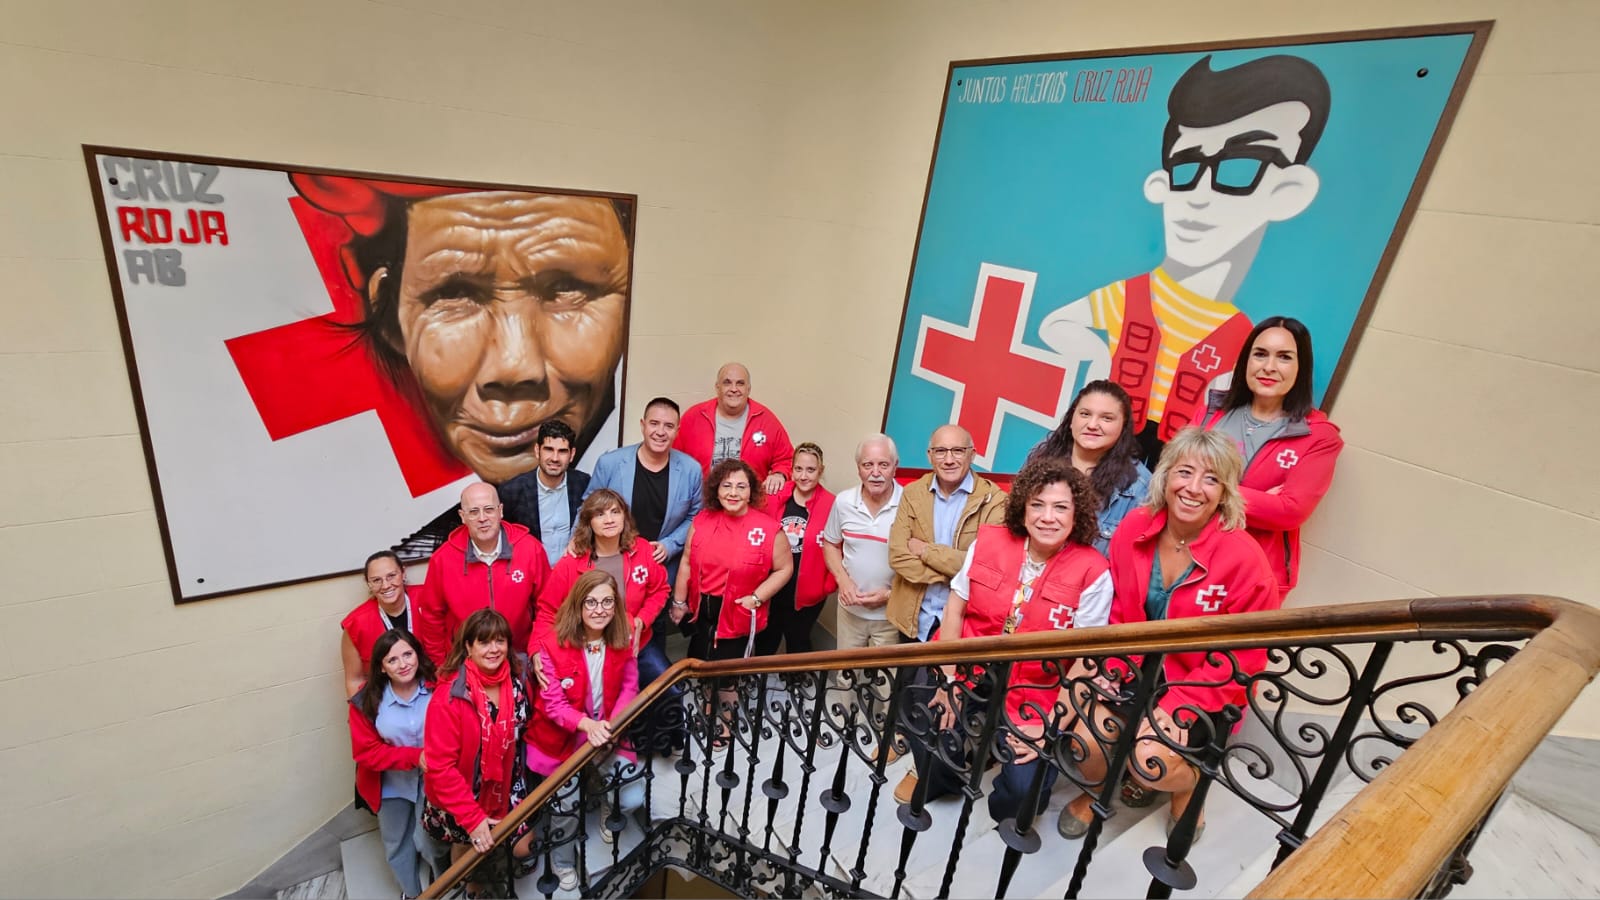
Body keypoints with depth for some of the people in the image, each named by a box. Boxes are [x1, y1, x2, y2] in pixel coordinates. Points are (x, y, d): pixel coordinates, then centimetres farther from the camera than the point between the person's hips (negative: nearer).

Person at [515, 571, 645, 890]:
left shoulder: (622, 641, -11)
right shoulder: (553, 644, -23)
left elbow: (629, 687, -4)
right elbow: (553, 703, -21)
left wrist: (614, 722, -23)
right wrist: (587, 724, -38)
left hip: (606, 735, 3)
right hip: (561, 739, -2)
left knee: (634, 798, -8)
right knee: (566, 807, 2)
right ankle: (562, 862, 39)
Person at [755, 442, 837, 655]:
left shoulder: (831, 505, -16)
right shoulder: (775, 498, -7)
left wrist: (828, 584, -14)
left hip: (808, 591, -3)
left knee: (797, 640, 18)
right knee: (766, 637, 24)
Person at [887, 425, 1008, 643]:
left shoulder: (994, 500, -10)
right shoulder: (912, 493, -1)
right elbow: (897, 556, -8)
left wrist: (925, 550, -14)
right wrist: (955, 574, -17)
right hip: (914, 619, 3)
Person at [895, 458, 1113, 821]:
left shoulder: (1092, 571, -11)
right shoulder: (989, 540, -4)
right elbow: (955, 610, 1)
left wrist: (1050, 727, -13)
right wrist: (948, 681, -4)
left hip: (1031, 695, -2)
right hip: (968, 671, 2)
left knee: (1025, 787, -20)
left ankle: (1006, 815, 20)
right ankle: (933, 775, 20)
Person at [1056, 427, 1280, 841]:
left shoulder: (1244, 558, -19)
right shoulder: (1133, 528, -9)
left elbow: (1241, 657, -14)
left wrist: (1177, 707, -20)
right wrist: (1110, 672, -8)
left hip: (1201, 693, -2)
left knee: (1151, 759, -24)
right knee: (1087, 740, -18)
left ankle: (1188, 786, 16)